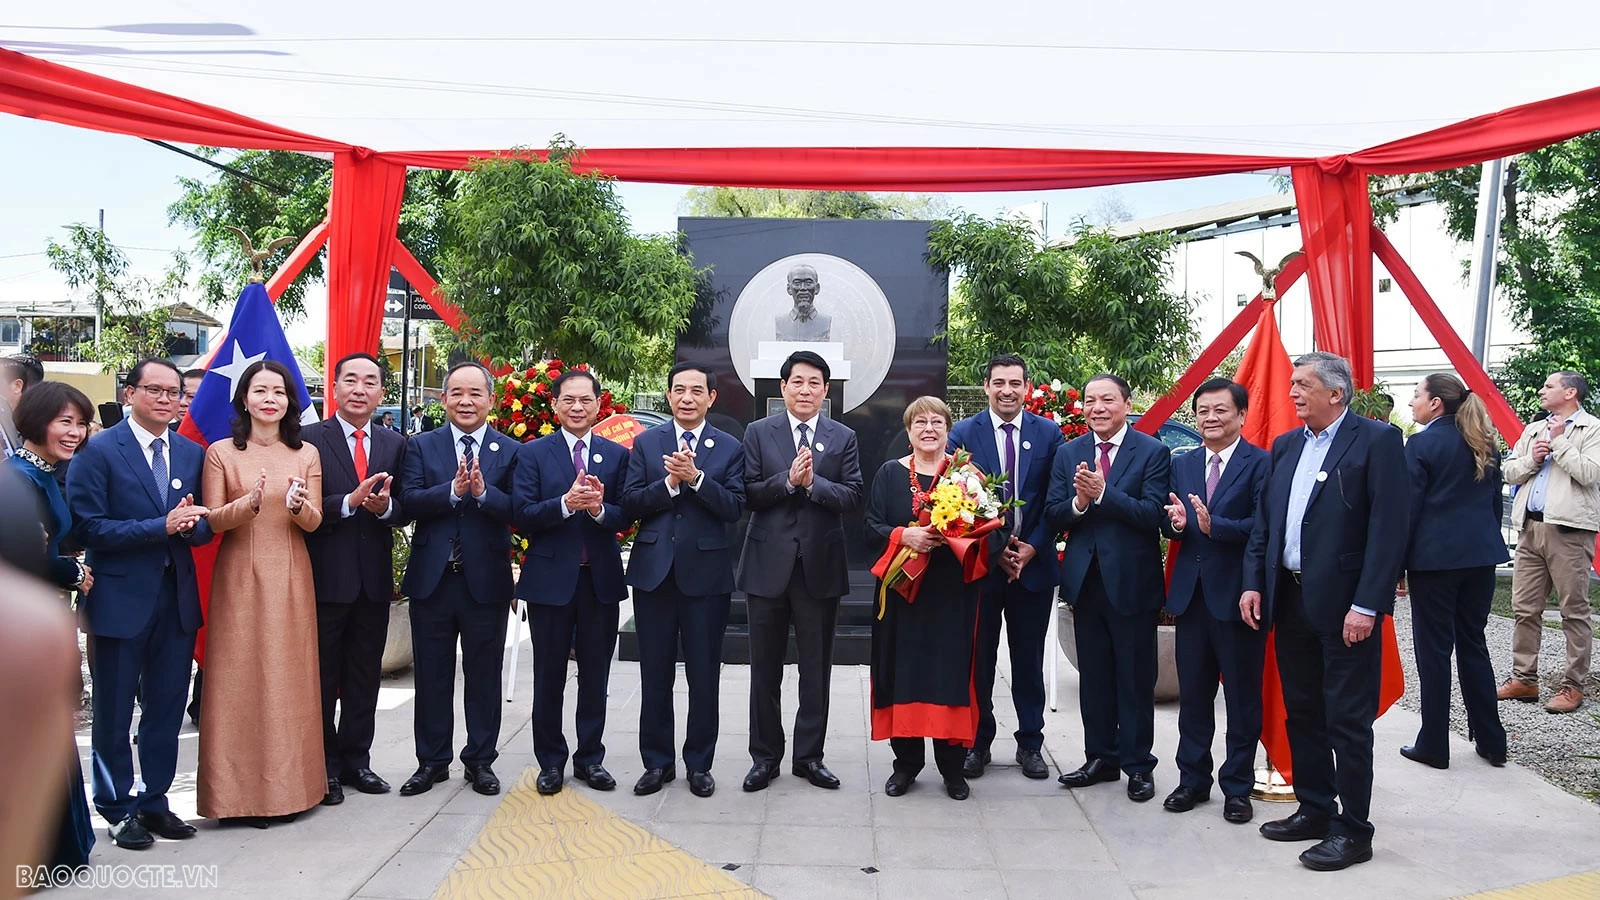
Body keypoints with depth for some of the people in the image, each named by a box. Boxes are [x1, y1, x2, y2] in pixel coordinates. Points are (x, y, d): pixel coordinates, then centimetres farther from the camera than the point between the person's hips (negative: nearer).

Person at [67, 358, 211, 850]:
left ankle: (155, 801, 27)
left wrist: (191, 523, -13)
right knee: (114, 712, 8)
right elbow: (88, 527, -14)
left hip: (177, 597, 5)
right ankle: (119, 808, 22)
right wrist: (161, 526, -21)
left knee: (167, 709, 13)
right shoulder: (97, 451, -7)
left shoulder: (192, 453, 9)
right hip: (122, 598, -5)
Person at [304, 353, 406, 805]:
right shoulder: (309, 439, -4)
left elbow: (405, 508, 7)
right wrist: (350, 501, -23)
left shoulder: (395, 444, 9)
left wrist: (385, 506, -15)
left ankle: (355, 760, 24)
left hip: (374, 578, 4)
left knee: (365, 676, 12)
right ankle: (322, 766, 17)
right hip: (325, 577, -4)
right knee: (321, 677, 6)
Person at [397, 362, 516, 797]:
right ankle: (432, 761, 24)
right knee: (432, 675, 11)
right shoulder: (422, 446, 4)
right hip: (432, 578, 1)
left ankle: (480, 760, 23)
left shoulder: (511, 451, 1)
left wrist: (483, 491, -26)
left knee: (483, 675, 9)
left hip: (486, 580, -1)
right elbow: (409, 502, -9)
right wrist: (453, 490, -23)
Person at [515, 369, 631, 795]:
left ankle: (590, 757, 22)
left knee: (595, 674, 9)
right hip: (550, 577, -1)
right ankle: (550, 761, 21)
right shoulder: (532, 453, 1)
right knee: (549, 675, 8)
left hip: (601, 578, 2)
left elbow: (625, 517, 0)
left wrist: (599, 508, -21)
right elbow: (523, 516, -9)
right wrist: (566, 503, -24)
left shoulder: (617, 455, 6)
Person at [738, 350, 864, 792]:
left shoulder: (843, 437, 5)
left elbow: (853, 498, -4)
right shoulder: (759, 433, 3)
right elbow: (748, 494, -4)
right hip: (768, 564, 0)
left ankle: (809, 755, 21)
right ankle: (765, 756, 21)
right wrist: (787, 480, -19)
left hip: (820, 565, 1)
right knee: (765, 668, 9)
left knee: (816, 669, 9)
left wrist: (813, 482, -18)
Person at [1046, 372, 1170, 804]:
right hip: (1085, 579, 4)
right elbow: (1053, 515, 3)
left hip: (1132, 581, -4)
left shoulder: (1152, 452, -5)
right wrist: (1078, 502, -18)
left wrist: (1102, 493, -24)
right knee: (1094, 676, 13)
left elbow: (1153, 514, -16)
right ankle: (1101, 758, 26)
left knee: (1135, 678, 5)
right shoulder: (1068, 454, 7)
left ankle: (1138, 765, 17)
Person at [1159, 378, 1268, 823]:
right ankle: (1193, 779, 26)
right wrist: (1175, 522, -13)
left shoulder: (1261, 464, -8)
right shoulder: (1182, 465, 11)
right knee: (1192, 694, 14)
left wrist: (1213, 526, -30)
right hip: (1191, 594, 5)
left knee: (1242, 698, 7)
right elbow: (1170, 525, 9)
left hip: (1237, 594, -5)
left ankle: (1237, 787, 20)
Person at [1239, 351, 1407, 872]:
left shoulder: (1376, 441, -9)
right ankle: (1314, 810, 29)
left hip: (1344, 604, -7)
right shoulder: (1285, 446, 13)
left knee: (1348, 722, 1)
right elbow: (1264, 522, 15)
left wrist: (1366, 605, -19)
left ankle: (1351, 831, 11)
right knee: (1302, 713, 16)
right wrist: (1253, 583, 5)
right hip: (1290, 599, 7)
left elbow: (1389, 526, -15)